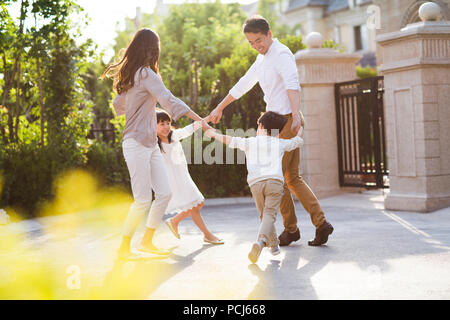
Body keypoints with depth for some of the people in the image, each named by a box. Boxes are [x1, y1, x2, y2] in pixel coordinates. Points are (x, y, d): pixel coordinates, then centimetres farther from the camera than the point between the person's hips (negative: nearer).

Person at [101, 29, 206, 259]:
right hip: (137, 143, -9)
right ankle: (124, 248, 5)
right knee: (143, 200, -7)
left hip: (150, 143, 9)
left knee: (164, 193, 7)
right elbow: (169, 101, -22)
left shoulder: (130, 74, 14)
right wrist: (199, 120, -23)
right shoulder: (146, 74, -14)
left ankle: (147, 242, 17)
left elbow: (118, 104, 24)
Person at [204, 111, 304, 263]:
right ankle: (261, 241, -31)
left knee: (264, 215, 16)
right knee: (270, 214, -9)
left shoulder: (249, 142, 18)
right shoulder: (280, 143, 20)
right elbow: (297, 141, 35)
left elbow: (231, 140, 26)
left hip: (256, 183, 1)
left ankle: (274, 245, 22)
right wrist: (300, 130, 57)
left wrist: (214, 134, 41)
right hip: (275, 181, -1)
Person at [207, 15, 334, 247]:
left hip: (287, 121, -10)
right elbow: (243, 84, 29)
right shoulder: (262, 58, 19)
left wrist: (296, 114, -45)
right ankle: (321, 223, 6)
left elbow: (292, 84, -30)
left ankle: (290, 229, 8)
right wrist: (219, 108, 34)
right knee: (292, 178, 9)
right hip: (278, 122, 10)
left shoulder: (281, 54, -12)